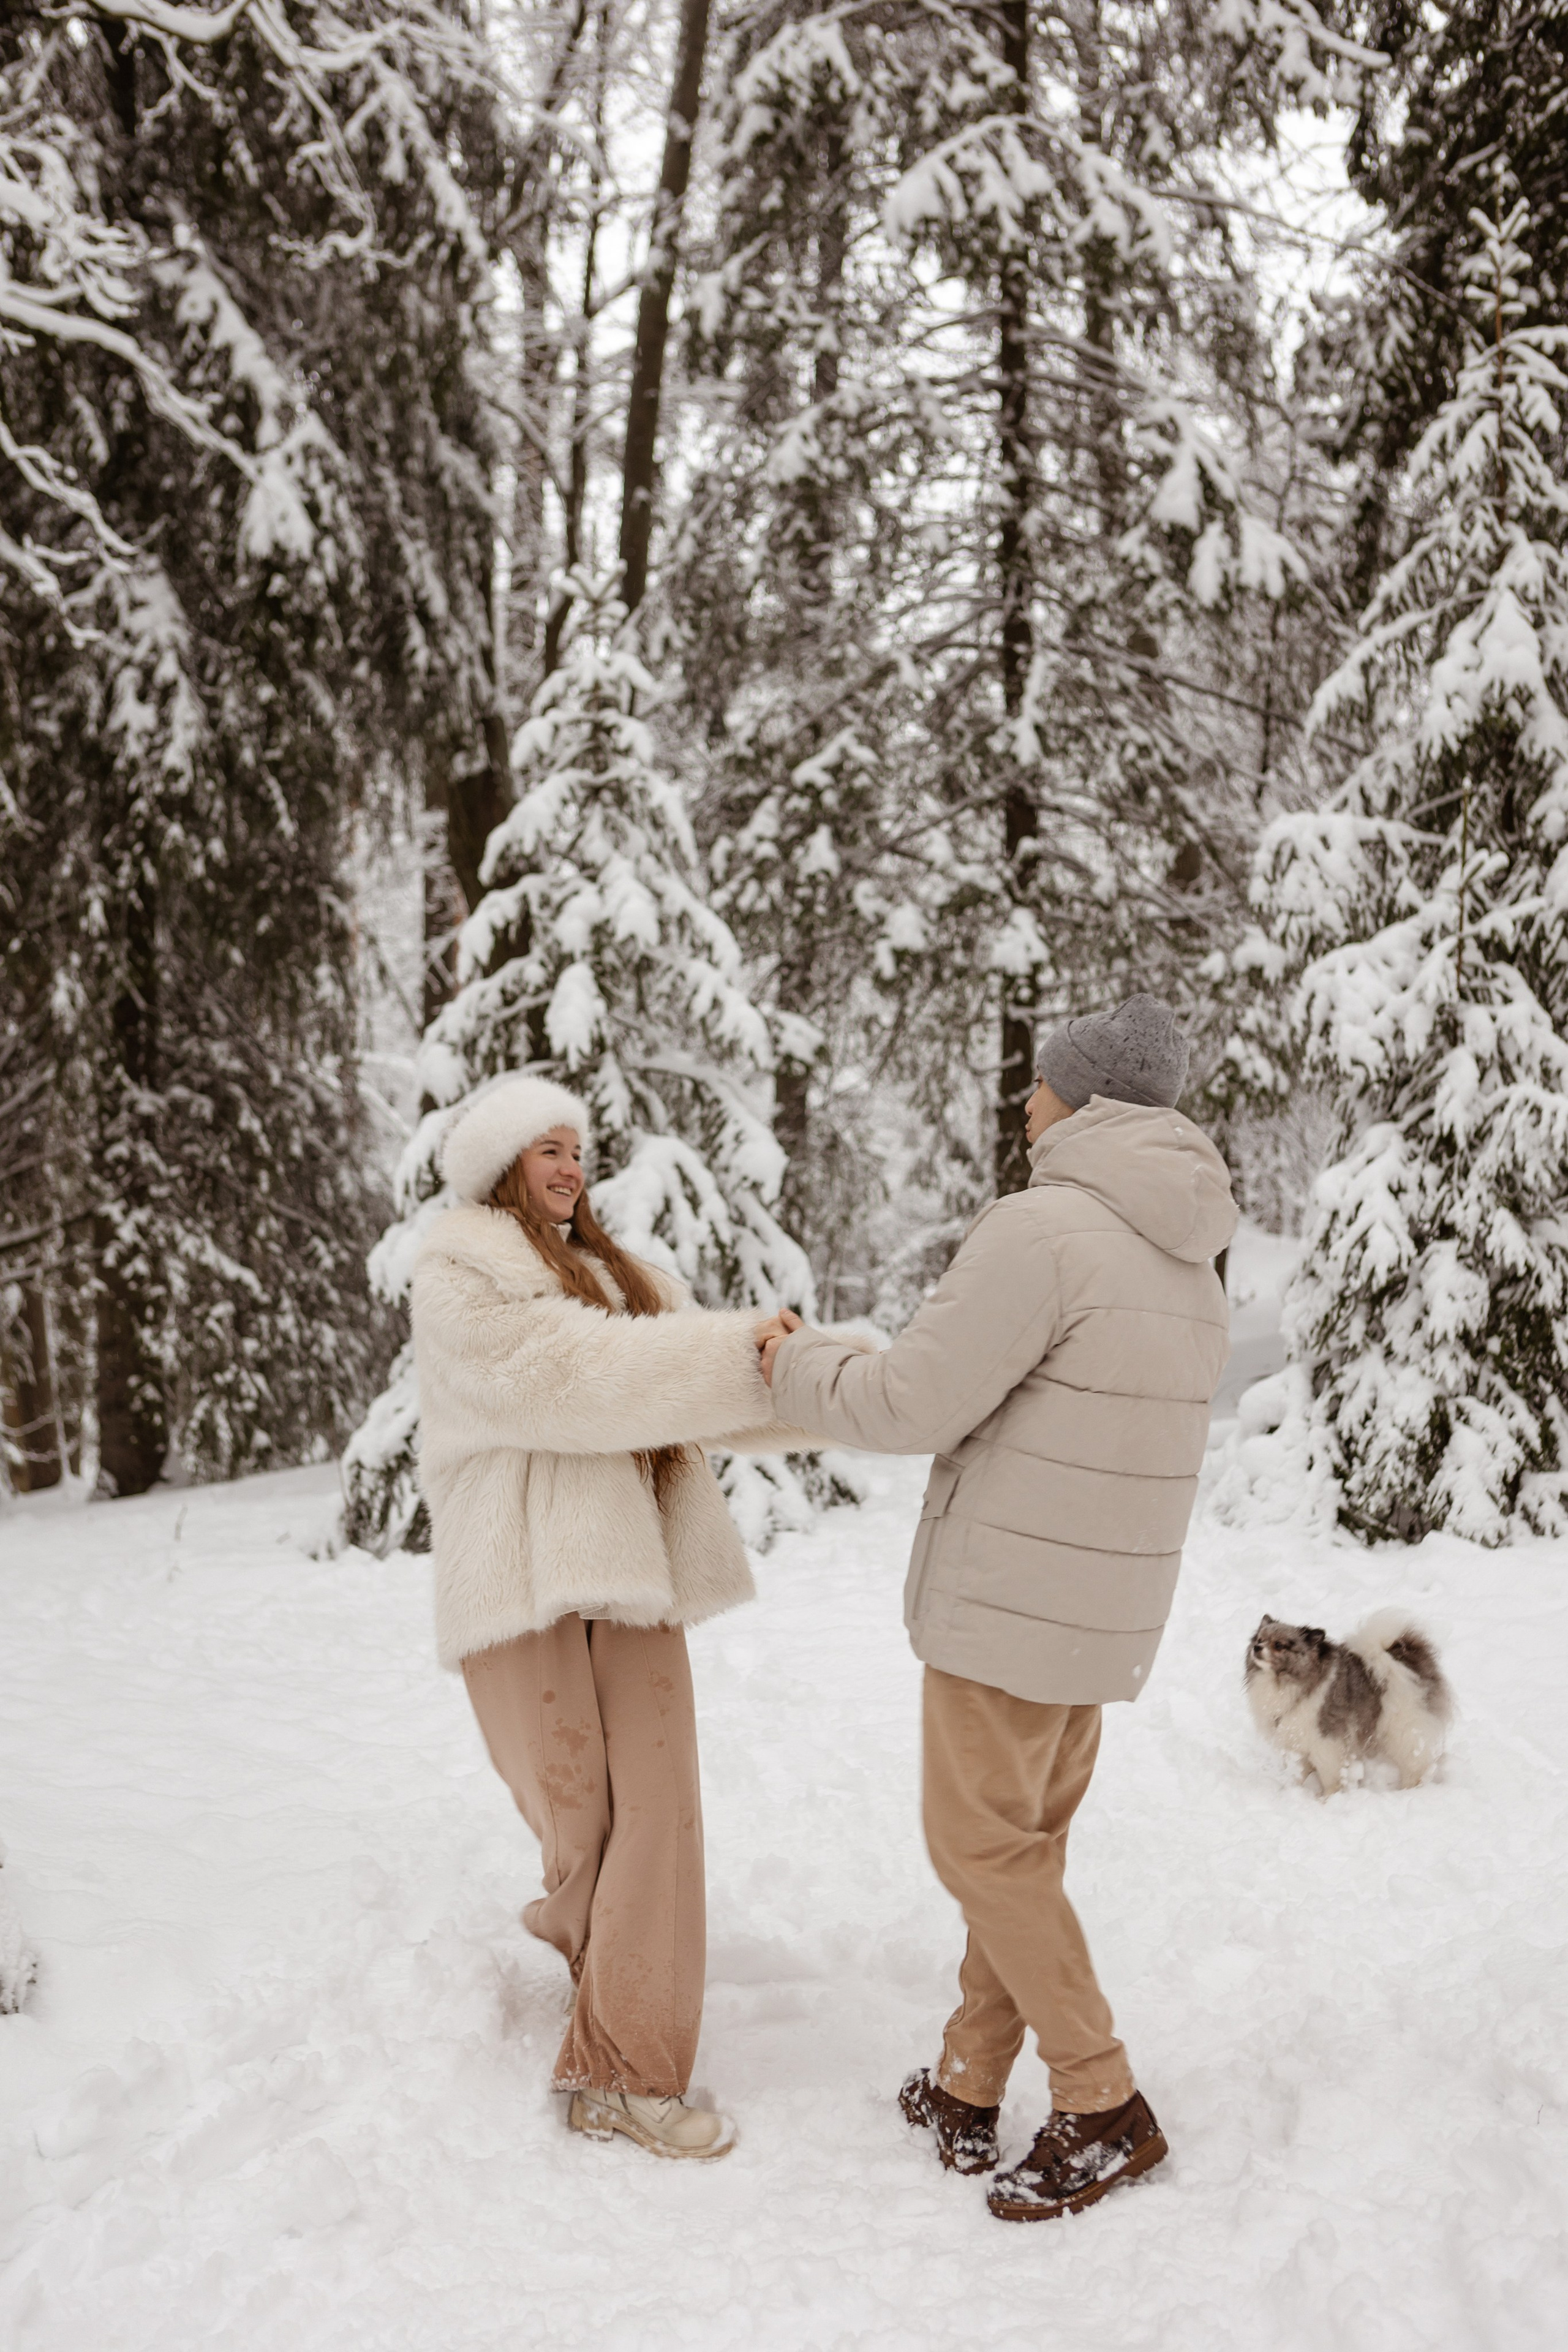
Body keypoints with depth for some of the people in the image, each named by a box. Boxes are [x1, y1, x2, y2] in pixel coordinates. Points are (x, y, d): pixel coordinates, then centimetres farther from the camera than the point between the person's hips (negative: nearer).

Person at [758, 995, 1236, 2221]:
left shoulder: (1041, 1228, -19)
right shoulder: (1190, 1260, 9)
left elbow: (914, 1403, -19)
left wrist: (800, 1363, -1)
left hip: (1012, 1594, -8)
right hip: (1107, 1602, 9)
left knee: (983, 1846, 4)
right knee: (1027, 1840, 16)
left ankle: (1103, 2109, 8)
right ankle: (969, 2088, 25)